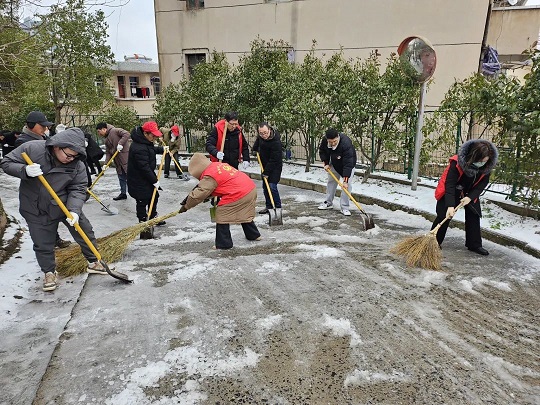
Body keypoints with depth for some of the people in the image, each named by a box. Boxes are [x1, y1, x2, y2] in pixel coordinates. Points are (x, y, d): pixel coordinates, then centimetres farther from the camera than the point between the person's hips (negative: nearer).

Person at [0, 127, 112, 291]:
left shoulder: (77, 164, -15)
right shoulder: (32, 149, -18)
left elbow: (78, 189, -14)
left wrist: (74, 210, -30)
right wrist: (25, 170, -31)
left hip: (66, 204, 2)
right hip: (37, 210, -1)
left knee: (85, 233, 6)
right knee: (43, 244, 6)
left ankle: (93, 262, 28)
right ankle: (49, 272, 30)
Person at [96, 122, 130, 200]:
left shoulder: (115, 131, -6)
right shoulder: (106, 139, 20)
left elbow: (126, 134, -18)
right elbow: (108, 152, 18)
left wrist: (120, 144, -24)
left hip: (125, 157, -9)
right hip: (117, 160, 9)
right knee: (121, 177, 13)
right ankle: (123, 193, 22)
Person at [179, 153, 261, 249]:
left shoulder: (209, 176, -11)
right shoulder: (219, 165, 16)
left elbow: (200, 193, -10)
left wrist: (186, 206, 0)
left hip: (238, 194, -10)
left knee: (222, 215, 1)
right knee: (244, 214, 29)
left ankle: (223, 244, 6)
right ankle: (253, 235, 43)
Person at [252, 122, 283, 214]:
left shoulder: (276, 142, -30)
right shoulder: (261, 136, -8)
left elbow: (274, 160, -27)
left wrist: (267, 172, -24)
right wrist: (255, 149, 20)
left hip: (275, 166, -8)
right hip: (265, 165, 8)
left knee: (272, 186, -16)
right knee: (265, 187, 9)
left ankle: (278, 207, -4)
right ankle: (269, 206, 19)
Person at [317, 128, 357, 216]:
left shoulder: (346, 143, -41)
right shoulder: (324, 141, -25)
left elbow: (348, 164, -42)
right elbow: (322, 151, -1)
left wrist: (345, 180, -44)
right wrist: (326, 163, -12)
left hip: (348, 163, -5)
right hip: (334, 163, 5)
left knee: (347, 185, -13)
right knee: (331, 181, 13)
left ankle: (344, 207, -6)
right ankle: (328, 203, 27)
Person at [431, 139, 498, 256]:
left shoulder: (487, 166, -19)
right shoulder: (457, 162, -34)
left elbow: (482, 183, -8)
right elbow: (449, 184, -34)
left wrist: (470, 197, -23)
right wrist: (450, 205, -39)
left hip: (471, 193, 5)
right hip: (450, 191, -5)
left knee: (474, 216, 2)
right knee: (444, 215, -8)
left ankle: (474, 245, 13)